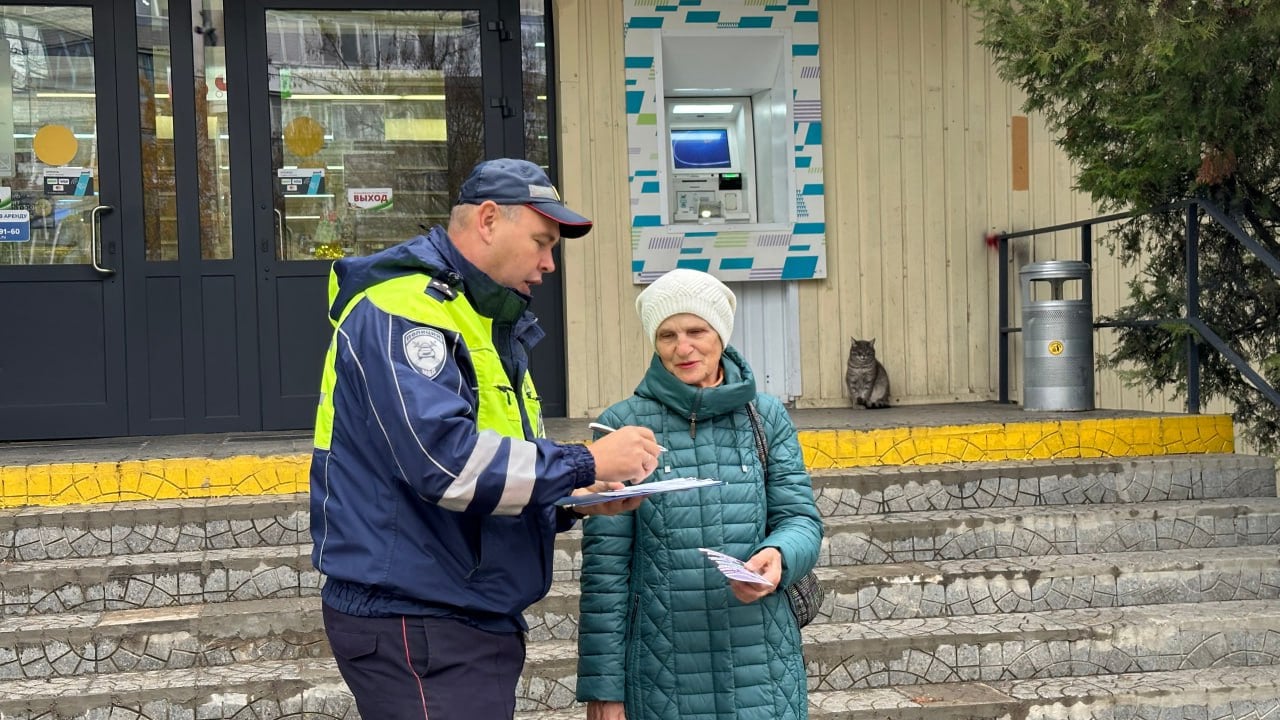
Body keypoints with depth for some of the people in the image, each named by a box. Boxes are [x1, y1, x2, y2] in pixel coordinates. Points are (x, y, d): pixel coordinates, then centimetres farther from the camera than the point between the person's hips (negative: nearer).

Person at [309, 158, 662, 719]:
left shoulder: (488, 324, 17)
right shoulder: (401, 308, -14)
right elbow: (445, 460, -27)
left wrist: (575, 499, 2)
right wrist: (584, 465, -19)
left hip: (478, 622, 10)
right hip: (415, 628, -10)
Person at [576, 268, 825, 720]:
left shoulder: (767, 417, 5)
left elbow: (801, 518, 5)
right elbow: (604, 567, -2)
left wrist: (778, 556, -20)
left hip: (762, 668, 2)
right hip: (664, 673, -1)